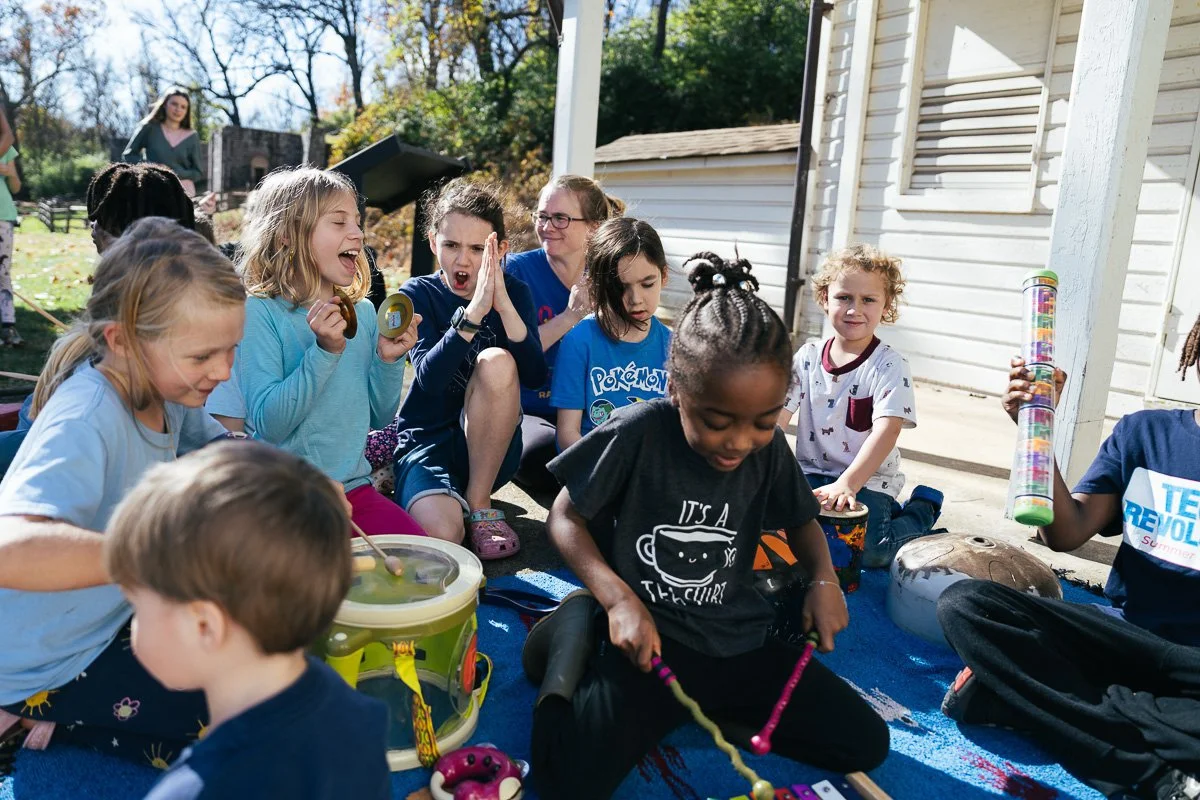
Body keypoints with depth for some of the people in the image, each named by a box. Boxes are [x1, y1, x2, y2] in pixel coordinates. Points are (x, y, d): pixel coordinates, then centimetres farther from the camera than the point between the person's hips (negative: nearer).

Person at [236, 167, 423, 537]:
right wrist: (324, 351, -26)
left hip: (353, 485, 5)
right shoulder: (259, 312, -11)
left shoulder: (363, 312, 6)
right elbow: (268, 425, -19)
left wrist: (388, 360, -7)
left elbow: (379, 417, 10)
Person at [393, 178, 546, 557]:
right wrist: (474, 312, -35)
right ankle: (455, 497, 3)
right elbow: (428, 377, -23)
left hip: (489, 447, 3)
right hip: (428, 439, -2)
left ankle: (479, 502, -15)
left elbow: (535, 376, -16)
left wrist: (503, 303, -28)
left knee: (497, 363, -30)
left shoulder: (514, 292, 0)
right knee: (441, 532, -34)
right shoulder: (417, 294, -4)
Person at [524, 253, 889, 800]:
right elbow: (565, 516, -7)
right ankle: (575, 637, 2)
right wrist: (619, 599, -20)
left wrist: (824, 578, -3)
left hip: (738, 641, 6)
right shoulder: (637, 433, -17)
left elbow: (801, 519, 17)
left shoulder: (769, 449, -2)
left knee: (866, 743, 1)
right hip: (646, 637, -5)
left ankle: (705, 705, 10)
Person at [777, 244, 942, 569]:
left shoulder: (890, 365, -8)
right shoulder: (808, 356, 4)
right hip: (812, 473, 4)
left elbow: (886, 431, -21)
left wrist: (846, 484, -34)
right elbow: (778, 414, 0)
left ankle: (920, 513, 8)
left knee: (866, 550, -26)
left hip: (869, 480, -4)